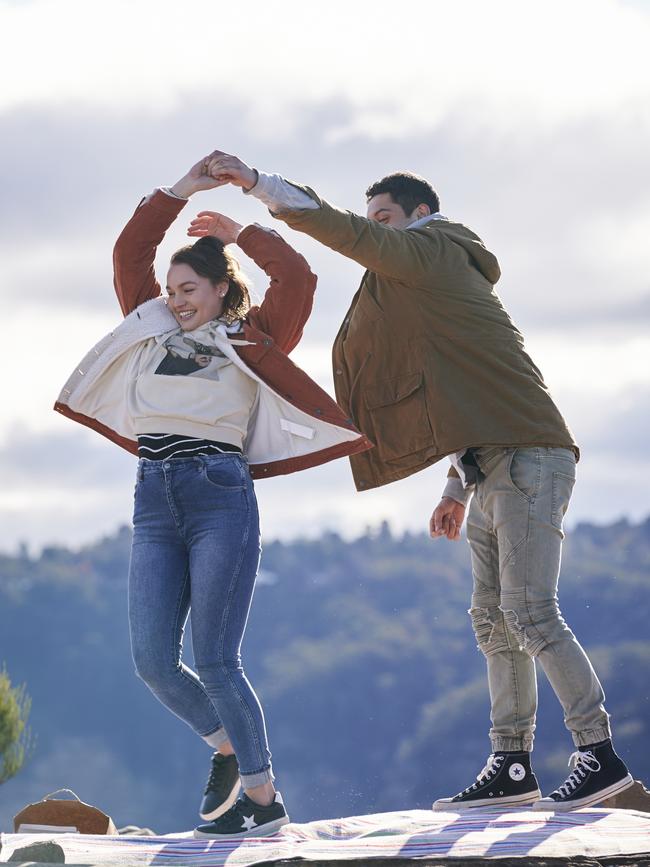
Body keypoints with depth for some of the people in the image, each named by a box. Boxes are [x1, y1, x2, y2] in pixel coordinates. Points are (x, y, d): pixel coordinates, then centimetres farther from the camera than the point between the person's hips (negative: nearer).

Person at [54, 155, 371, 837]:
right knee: (152, 661, -3)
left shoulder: (252, 341, 7)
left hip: (221, 496, -5)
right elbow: (130, 253, 16)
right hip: (154, 502, 5)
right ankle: (226, 749, 22)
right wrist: (182, 191, 13)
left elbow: (296, 279, -4)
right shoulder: (151, 329, 19)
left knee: (215, 660, -9)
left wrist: (241, 235, 7)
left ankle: (264, 798, 1)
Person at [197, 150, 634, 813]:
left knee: (531, 614, -14)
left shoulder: (434, 255, -4)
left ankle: (599, 754, -12)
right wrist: (458, 488, 24)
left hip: (528, 460, -11)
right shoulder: (433, 286, 25)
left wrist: (256, 183, -9)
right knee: (493, 621, 8)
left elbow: (347, 234, -14)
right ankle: (511, 766, 8)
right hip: (493, 468, 11)